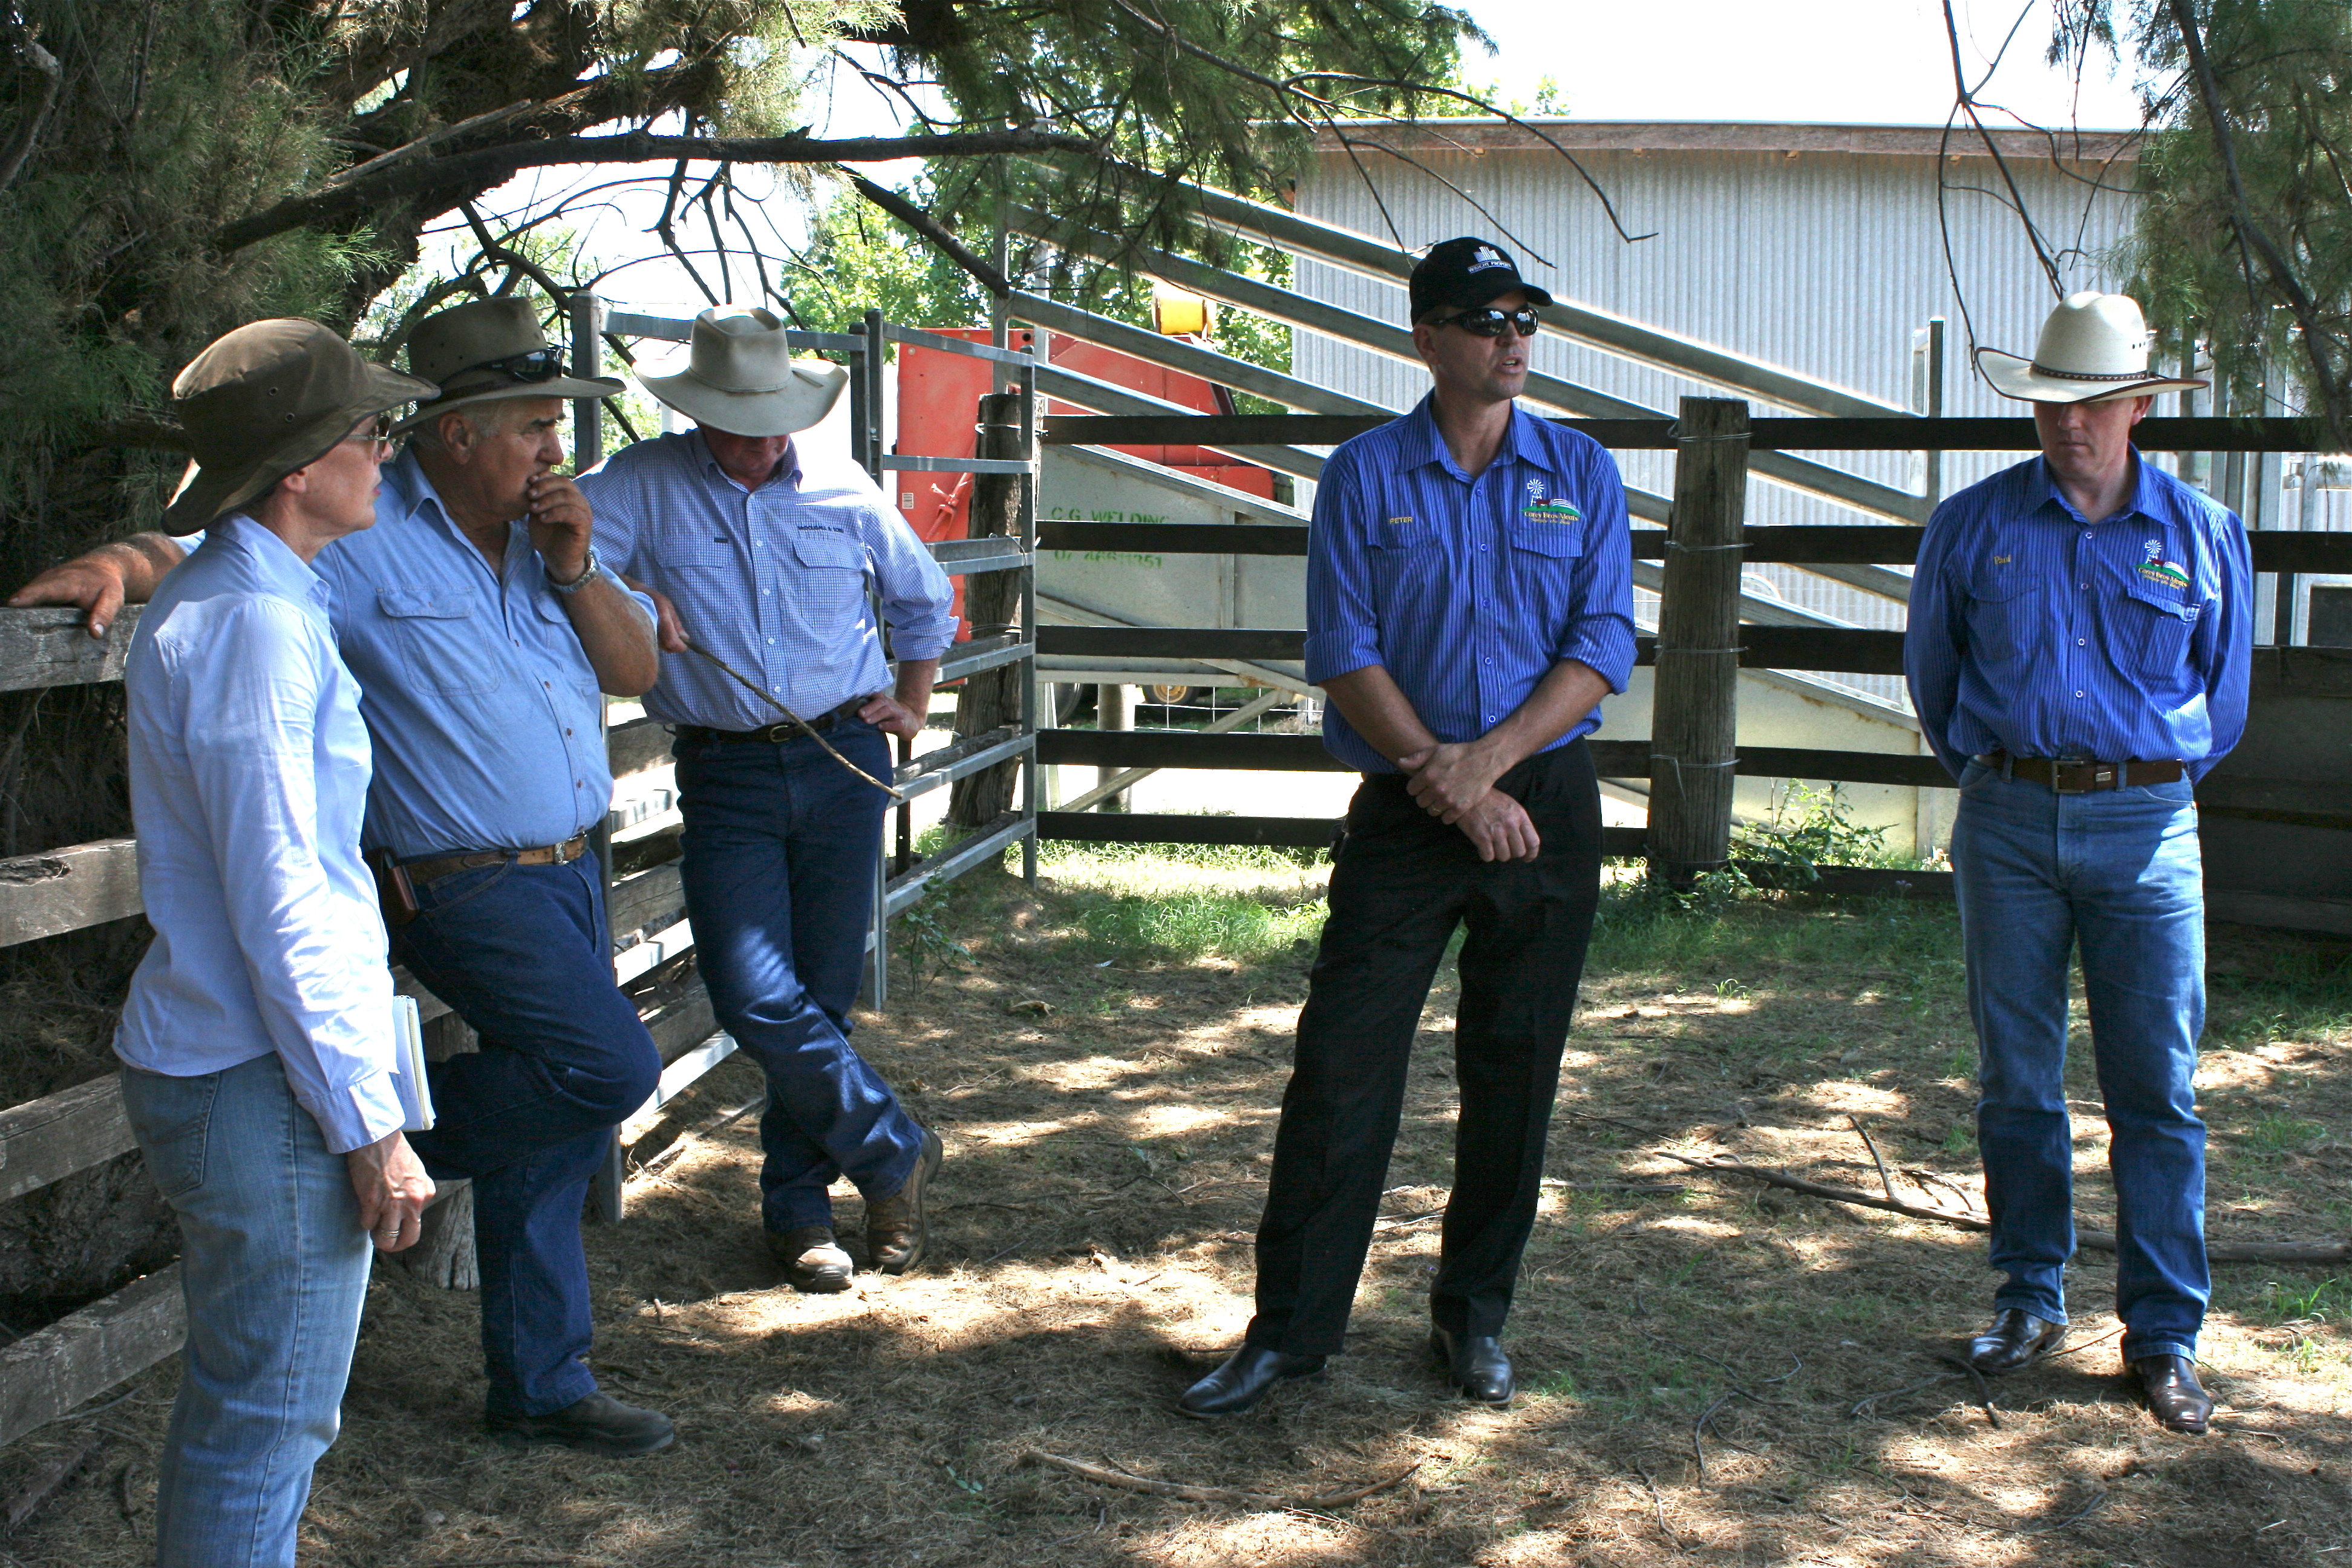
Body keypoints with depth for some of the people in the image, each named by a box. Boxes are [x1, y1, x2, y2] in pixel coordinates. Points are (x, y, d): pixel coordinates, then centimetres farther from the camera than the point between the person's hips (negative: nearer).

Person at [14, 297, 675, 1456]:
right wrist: (117, 563, -34)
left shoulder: (546, 532, 9)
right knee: (612, 1065, -20)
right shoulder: (362, 544, -12)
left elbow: (636, 670, 8)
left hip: (566, 873, 7)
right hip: (462, 885, -7)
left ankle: (539, 1389, 24)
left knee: (550, 1144, 11)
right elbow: (205, 564, -14)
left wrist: (573, 569, -7)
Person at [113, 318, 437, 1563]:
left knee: (238, 1407, 21)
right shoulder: (253, 628, -20)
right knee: (265, 1427, 1)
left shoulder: (222, 595, 10)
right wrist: (369, 1127, -19)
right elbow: (278, 906, -22)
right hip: (267, 1087, -10)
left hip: (206, 1060, 10)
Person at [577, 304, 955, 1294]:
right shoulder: (641, 487, 0)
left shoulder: (843, 490, 8)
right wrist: (629, 596, -25)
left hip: (843, 763, 2)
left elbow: (923, 598, 23)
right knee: (758, 1001, -13)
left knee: (823, 995, 5)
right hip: (727, 776, -1)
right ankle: (894, 1155, 7)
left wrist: (913, 703, 16)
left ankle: (797, 1205, 21)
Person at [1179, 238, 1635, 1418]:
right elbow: (1345, 654, -4)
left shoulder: (1582, 476, 5)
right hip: (1404, 807, -1)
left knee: (1514, 1071, 8)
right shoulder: (1364, 477, 1)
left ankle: (1473, 1315, 22)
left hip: (1544, 801, 2)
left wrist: (1487, 758, -14)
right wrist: (1444, 781, -12)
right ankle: (1291, 1325, 6)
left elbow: (1602, 647, -1)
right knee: (1343, 1063, -4)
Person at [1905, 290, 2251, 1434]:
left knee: (2157, 1092, -1)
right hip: (2007, 824, 1)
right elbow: (1932, 674, 18)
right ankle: (2030, 1299, 21)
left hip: (2146, 830, -1)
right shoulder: (1972, 525, 5)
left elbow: (2222, 698, 18)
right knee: (2016, 1082, 6)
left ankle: (2165, 1334, 7)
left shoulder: (2204, 536, 6)